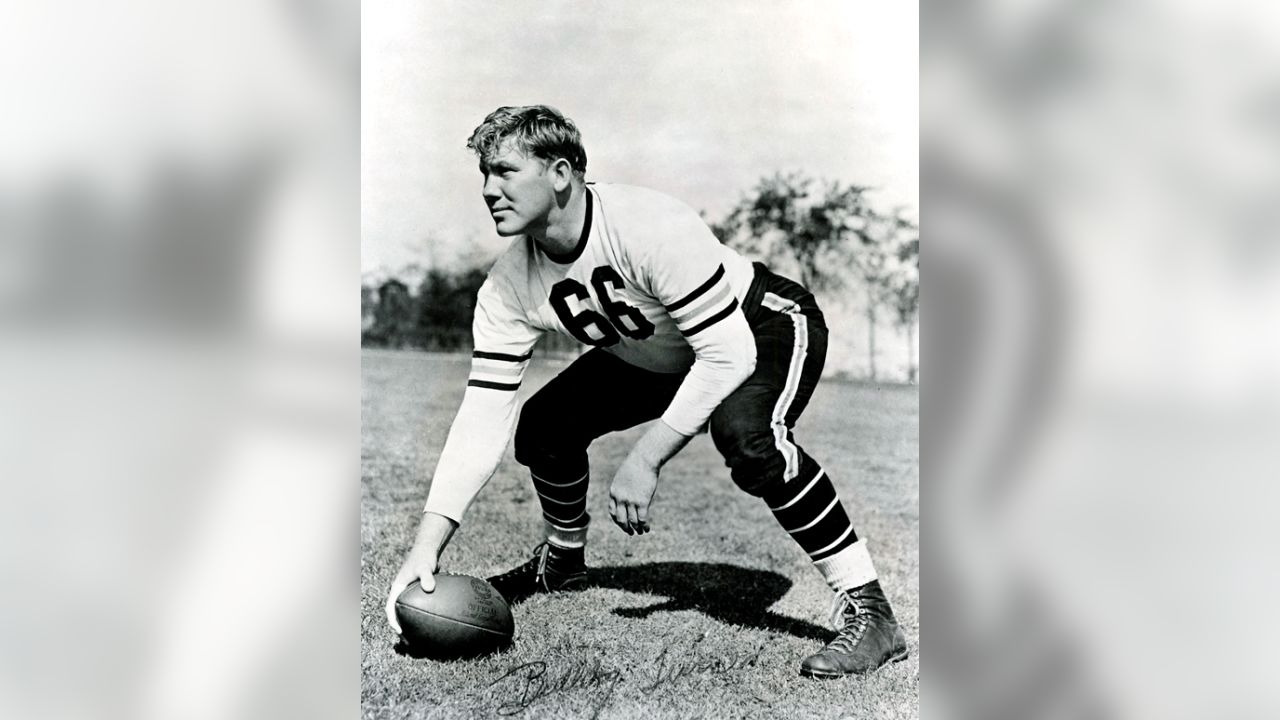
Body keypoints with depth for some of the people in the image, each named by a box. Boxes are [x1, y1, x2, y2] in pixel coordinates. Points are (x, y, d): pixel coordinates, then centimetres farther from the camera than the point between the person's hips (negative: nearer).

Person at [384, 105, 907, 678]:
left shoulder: (649, 229, -36)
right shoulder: (508, 288, -16)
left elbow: (727, 356, -33)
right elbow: (482, 417, -17)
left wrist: (643, 460, -32)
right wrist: (427, 545, -24)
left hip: (765, 328, -7)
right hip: (657, 357, 7)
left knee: (745, 434, -37)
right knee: (542, 425, -2)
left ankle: (868, 610, -25)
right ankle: (562, 560, 29)